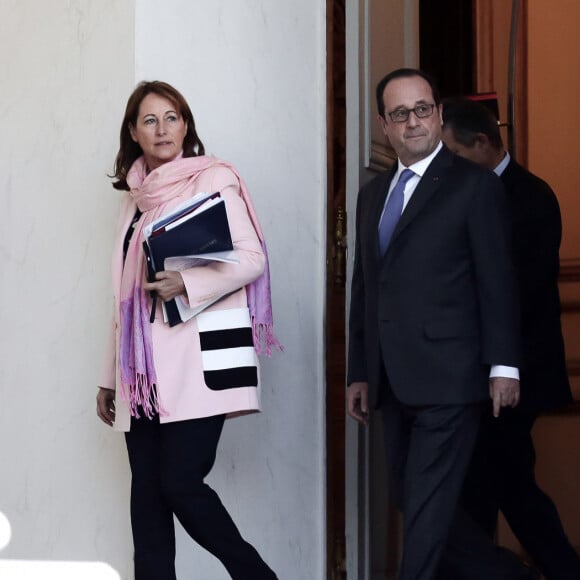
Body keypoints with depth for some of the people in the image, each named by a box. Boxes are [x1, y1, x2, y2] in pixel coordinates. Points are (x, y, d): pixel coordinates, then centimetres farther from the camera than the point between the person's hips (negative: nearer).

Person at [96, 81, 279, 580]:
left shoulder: (214, 178, 0)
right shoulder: (136, 195, 18)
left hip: (199, 356, -6)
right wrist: (111, 378, 18)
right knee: (147, 493, 2)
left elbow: (251, 259, -8)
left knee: (180, 483, -13)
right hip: (144, 367, 6)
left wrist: (187, 284, -22)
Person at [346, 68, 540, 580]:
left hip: (446, 378, -7)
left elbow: (497, 282, -6)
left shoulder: (474, 186, -2)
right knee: (413, 503, 11)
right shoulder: (373, 195, 18)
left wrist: (503, 366, -11)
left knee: (428, 506, -7)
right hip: (393, 383, 7)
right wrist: (359, 373, 15)